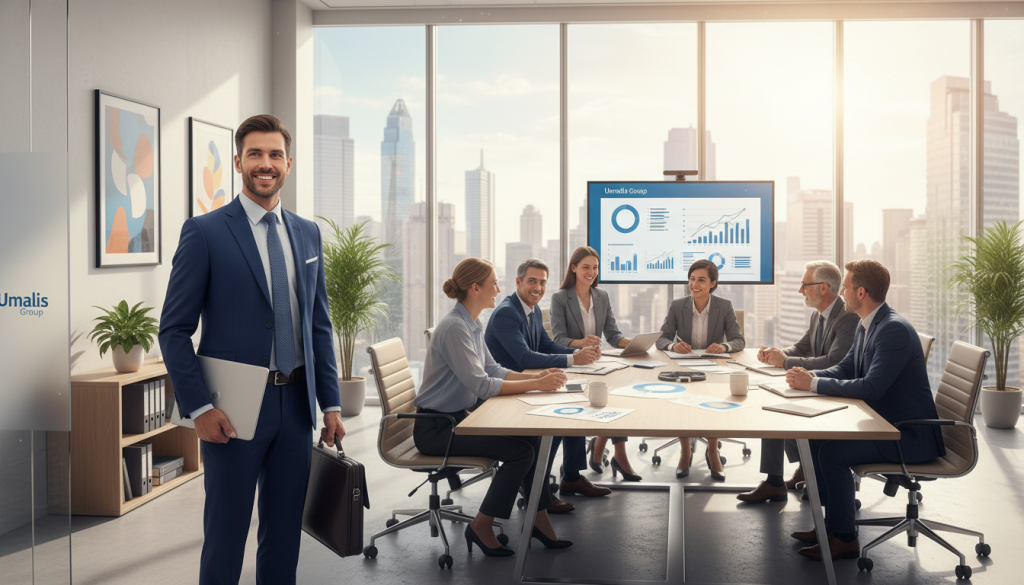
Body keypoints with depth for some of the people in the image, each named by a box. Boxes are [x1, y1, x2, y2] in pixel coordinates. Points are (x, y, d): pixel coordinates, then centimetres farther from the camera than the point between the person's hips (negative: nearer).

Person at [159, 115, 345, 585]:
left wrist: (331, 403, 7)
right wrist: (199, 407, -14)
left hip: (296, 404, 5)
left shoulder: (308, 233, 10)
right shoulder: (205, 232, -6)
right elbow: (174, 329, -6)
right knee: (225, 534, 6)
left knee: (284, 534, 14)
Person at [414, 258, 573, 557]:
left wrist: (536, 376, -2)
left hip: (458, 418, 9)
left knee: (532, 438, -3)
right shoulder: (454, 327, -22)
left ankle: (539, 519, 8)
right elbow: (481, 385, -25)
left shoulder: (472, 324, 9)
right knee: (520, 451, -17)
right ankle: (481, 527, -3)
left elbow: (492, 369, 13)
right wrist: (536, 385, -22)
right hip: (435, 427, -9)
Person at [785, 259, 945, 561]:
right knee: (815, 439, 3)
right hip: (884, 422, 10)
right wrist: (809, 376, -5)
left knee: (832, 452, -22)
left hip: (911, 435, -10)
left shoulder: (894, 329, -24)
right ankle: (834, 521, 14)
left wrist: (814, 384, -23)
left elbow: (871, 388, -30)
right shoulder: (866, 325, 8)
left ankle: (844, 538, -6)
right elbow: (845, 368, 15)